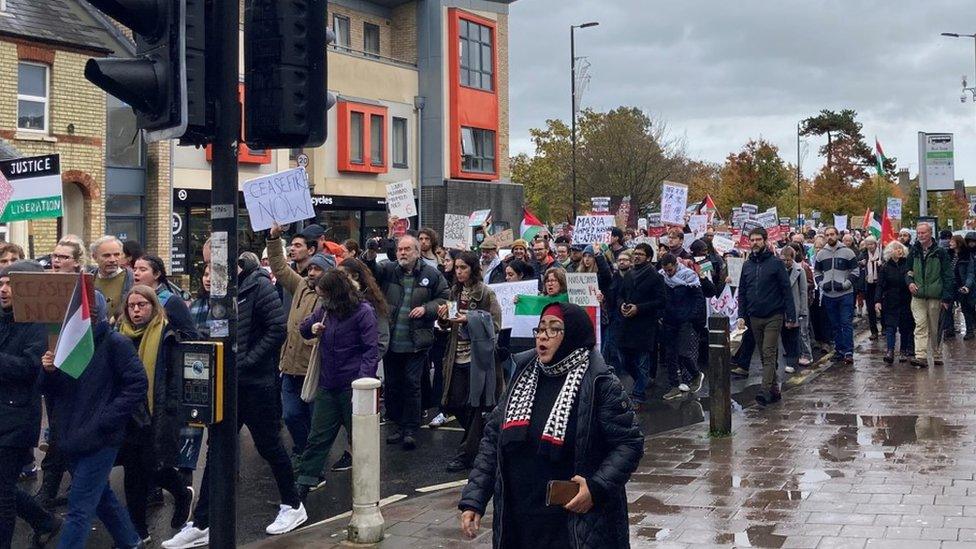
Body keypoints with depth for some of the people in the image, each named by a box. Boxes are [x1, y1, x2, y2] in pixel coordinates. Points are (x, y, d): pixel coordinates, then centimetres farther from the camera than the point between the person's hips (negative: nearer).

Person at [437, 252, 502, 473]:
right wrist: (443, 318, -5)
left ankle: (466, 453, 7)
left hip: (479, 358, -6)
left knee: (476, 406, -1)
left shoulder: (487, 294, -8)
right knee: (454, 404, 8)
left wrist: (470, 320, -20)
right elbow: (448, 326, 17)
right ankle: (478, 438, 32)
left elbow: (495, 326, -10)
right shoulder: (455, 292, 10)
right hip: (458, 357, 6)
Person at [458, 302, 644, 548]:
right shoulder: (523, 377, 6)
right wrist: (473, 500, 0)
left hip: (577, 524, -5)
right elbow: (493, 439, 7)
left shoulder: (600, 384, -9)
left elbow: (630, 443, -8)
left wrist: (597, 487, -20)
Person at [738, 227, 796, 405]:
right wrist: (741, 316, 4)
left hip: (773, 316, -5)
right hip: (754, 317, 5)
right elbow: (742, 292, 13)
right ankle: (774, 389, 18)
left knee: (769, 354, -12)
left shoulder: (775, 263, -5)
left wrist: (791, 317, -11)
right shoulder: (747, 265, 9)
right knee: (765, 355, 10)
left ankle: (766, 391, -19)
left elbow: (787, 290, -7)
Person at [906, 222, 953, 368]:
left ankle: (937, 356, 19)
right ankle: (921, 357, -13)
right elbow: (907, 271, 20)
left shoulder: (940, 252, -2)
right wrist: (910, 282, -2)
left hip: (935, 296, -2)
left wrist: (947, 297, -8)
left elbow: (948, 276, -3)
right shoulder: (914, 252, 9)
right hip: (918, 296, 2)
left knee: (935, 329, 7)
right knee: (920, 326, -7)